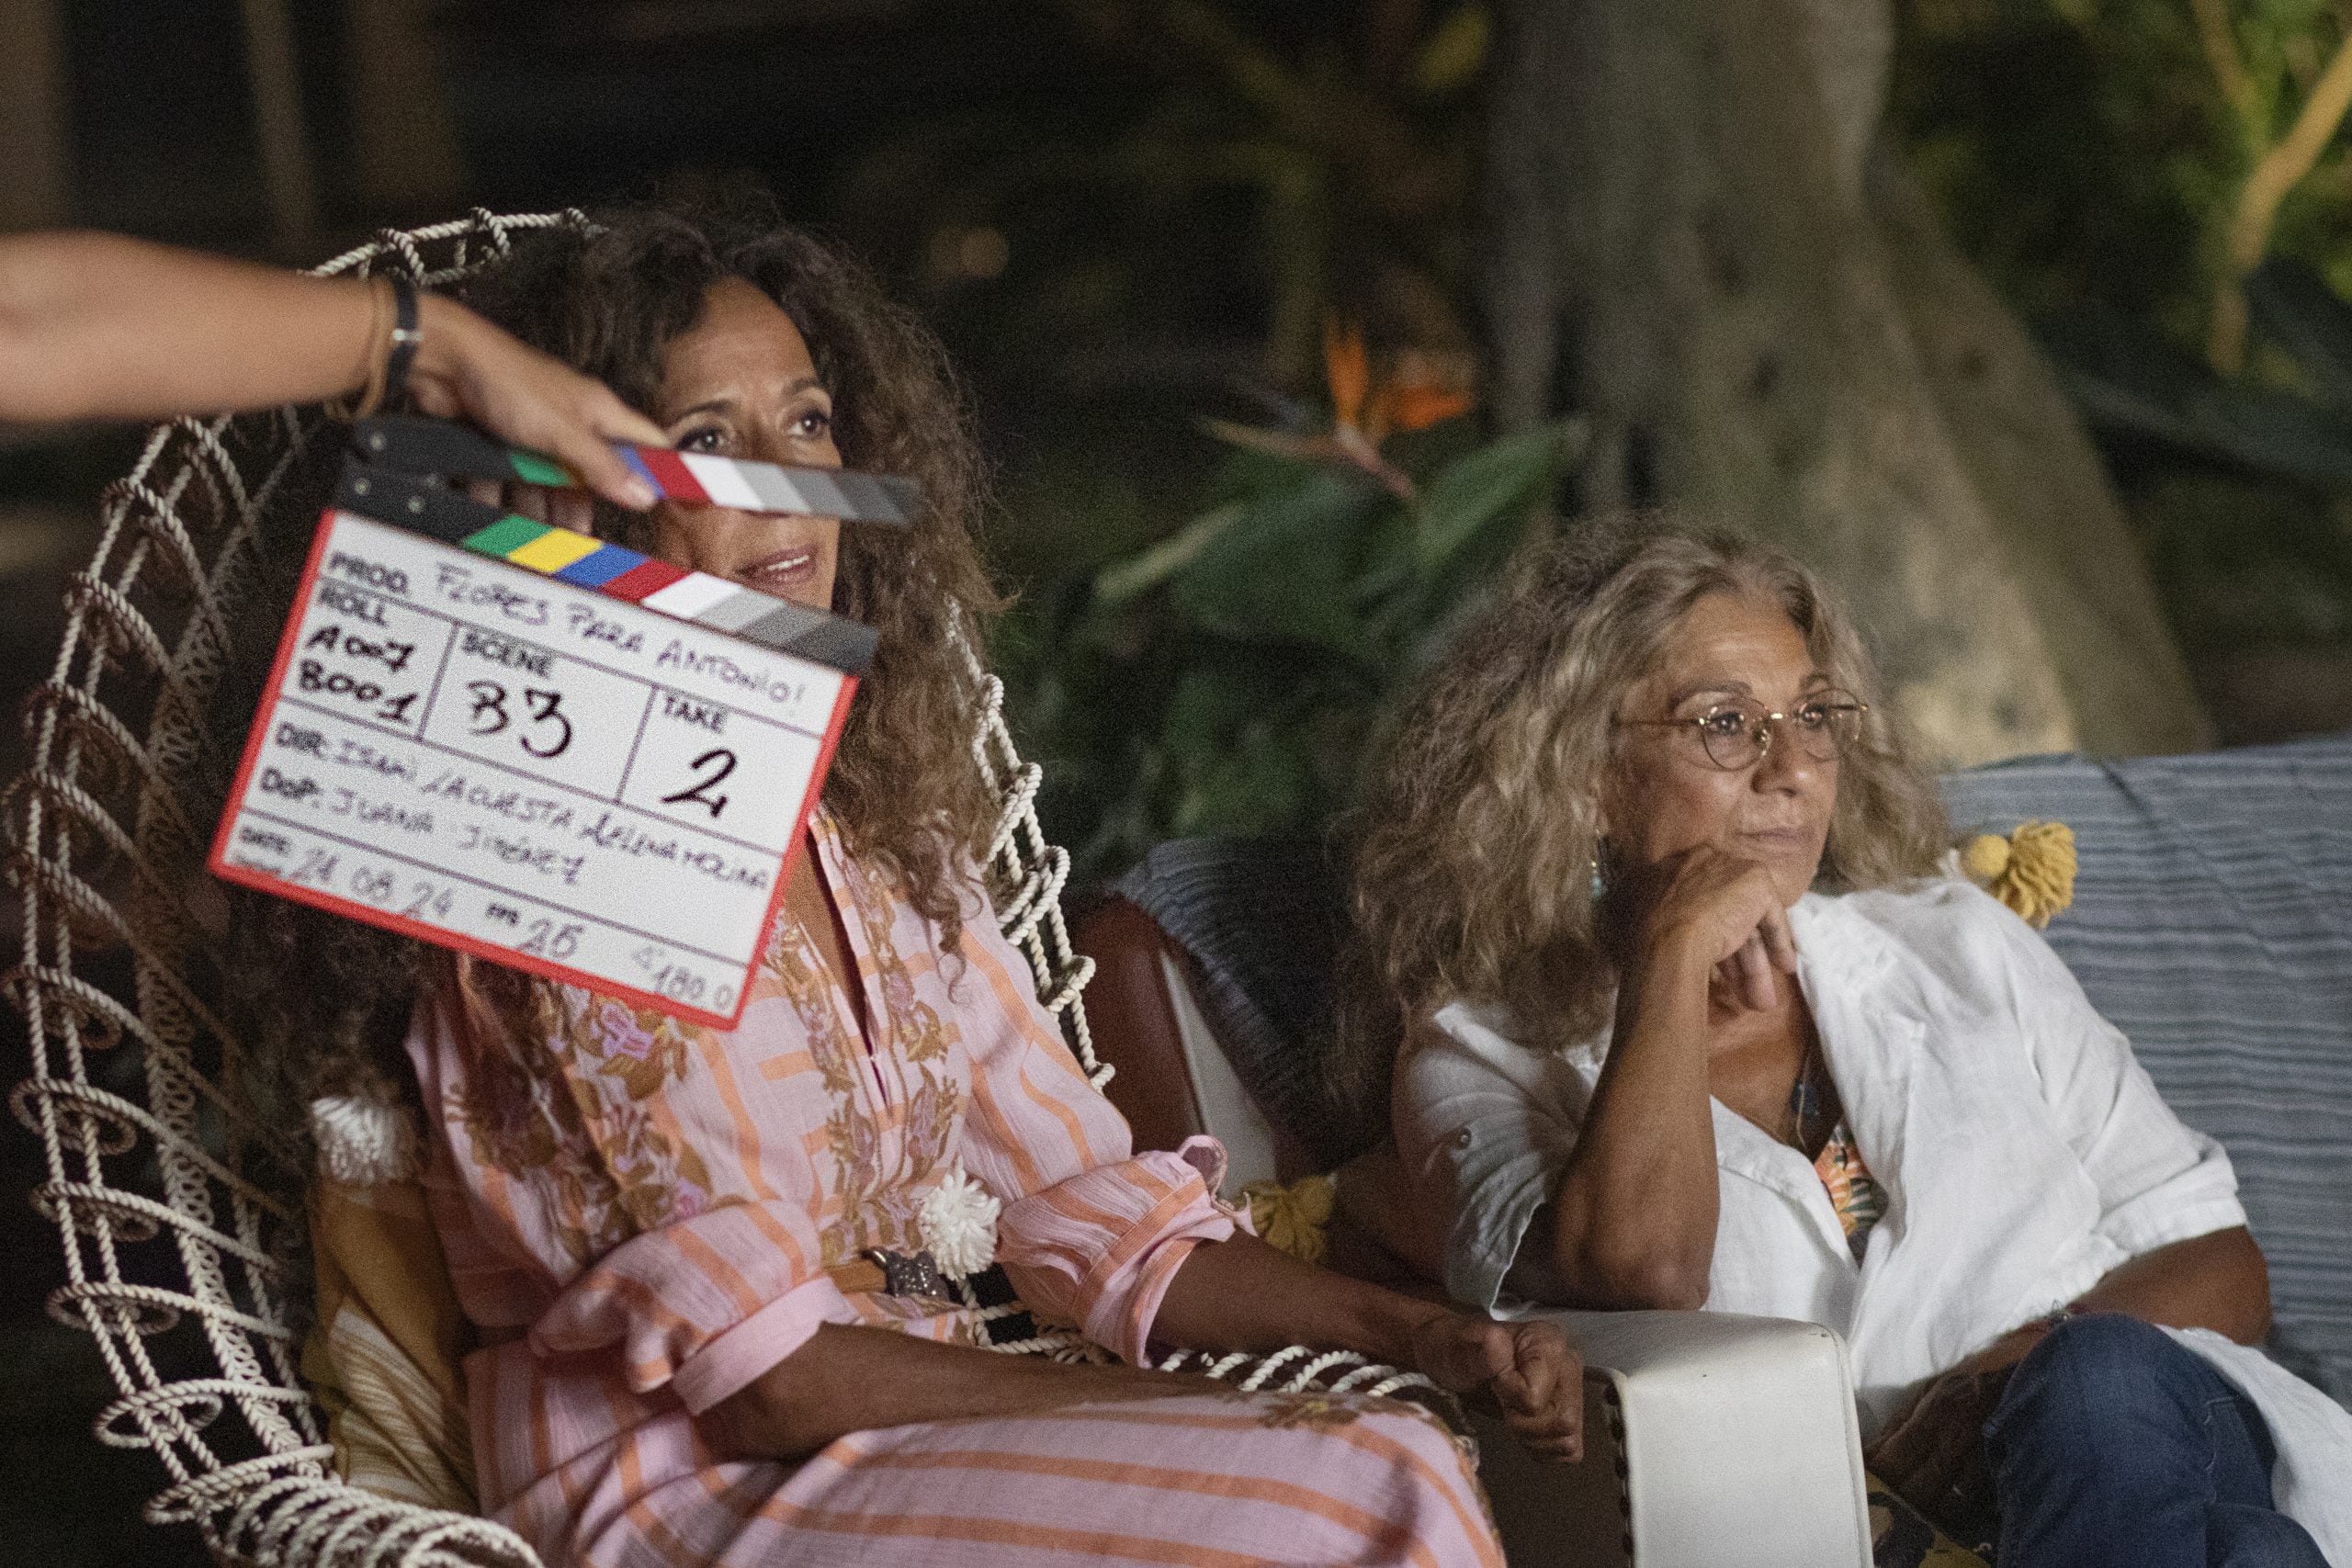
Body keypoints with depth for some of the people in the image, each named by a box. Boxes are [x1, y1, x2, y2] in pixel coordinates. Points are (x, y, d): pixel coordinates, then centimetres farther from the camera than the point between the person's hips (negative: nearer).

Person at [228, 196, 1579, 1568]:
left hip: (921, 1449, 7)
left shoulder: (880, 826, 12)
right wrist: (1173, 1413, -14)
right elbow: (757, 1374, -15)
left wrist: (1435, 1340, 1)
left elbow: (1096, 1217, 15)